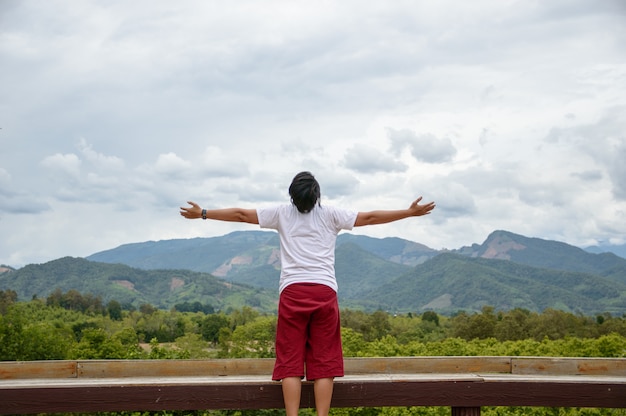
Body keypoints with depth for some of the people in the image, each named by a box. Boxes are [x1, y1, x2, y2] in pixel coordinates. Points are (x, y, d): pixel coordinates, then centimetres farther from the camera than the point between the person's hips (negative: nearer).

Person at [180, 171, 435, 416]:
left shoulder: (282, 213, 12)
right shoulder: (330, 215, 10)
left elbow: (241, 214, 16)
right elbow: (369, 218, 12)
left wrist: (202, 213, 26)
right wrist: (410, 212, 19)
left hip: (292, 292, 0)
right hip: (324, 291, 0)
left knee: (290, 359, 1)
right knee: (324, 360, 2)